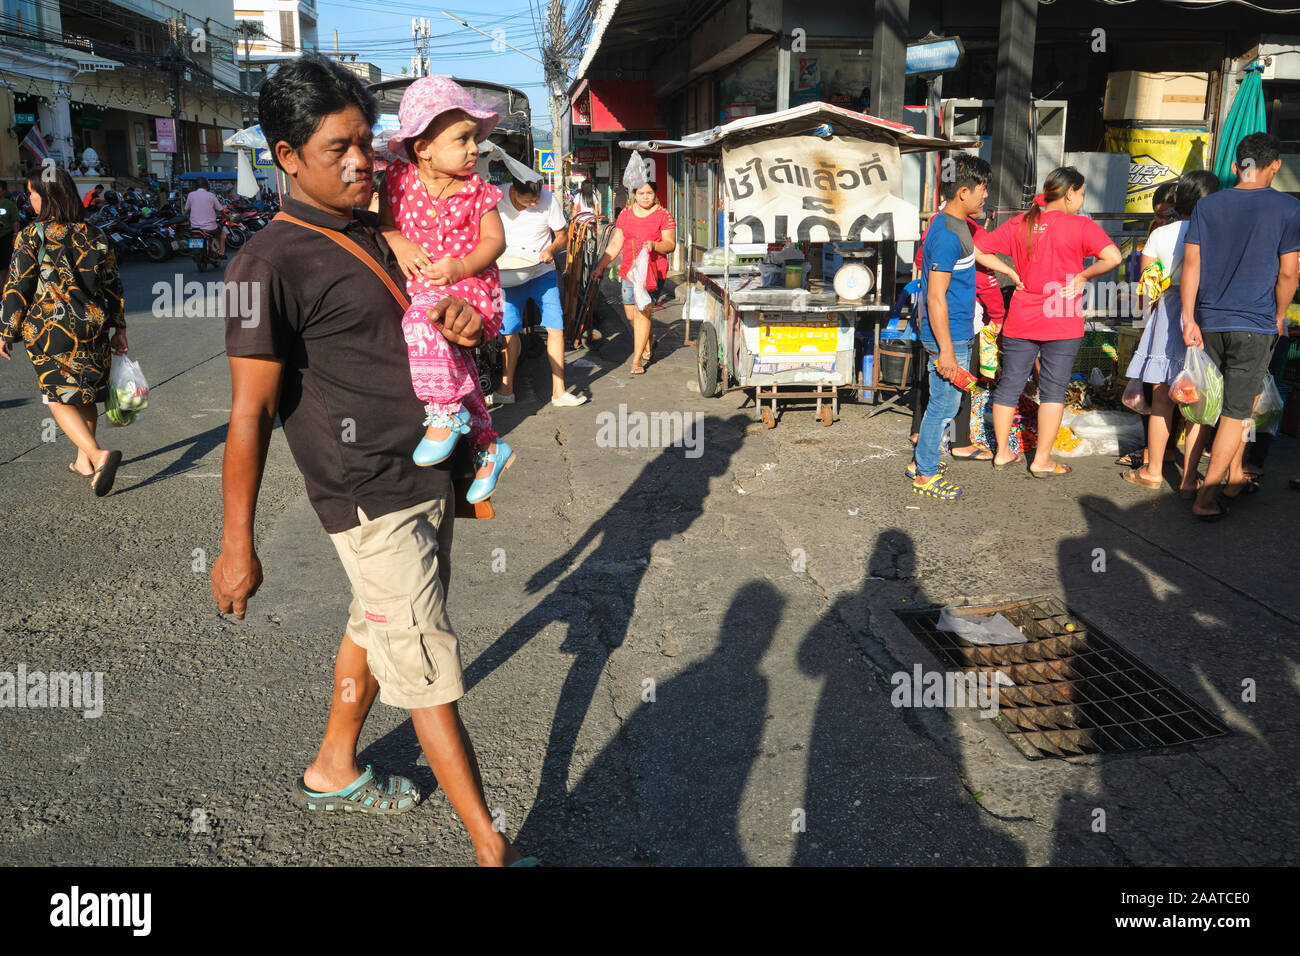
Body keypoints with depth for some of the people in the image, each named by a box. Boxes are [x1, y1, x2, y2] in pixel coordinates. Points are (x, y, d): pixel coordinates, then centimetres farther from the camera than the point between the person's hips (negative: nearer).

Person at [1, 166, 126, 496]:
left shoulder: (31, 237, -8)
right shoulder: (93, 234, 5)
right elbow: (112, 284, 8)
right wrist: (118, 326, 15)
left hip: (51, 331, -5)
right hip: (94, 326, 5)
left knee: (60, 399, -2)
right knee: (86, 396, 16)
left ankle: (98, 455, -23)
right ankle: (84, 460, 26)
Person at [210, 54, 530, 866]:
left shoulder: (375, 234, 11)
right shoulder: (273, 263, -14)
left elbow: (416, 329, 22)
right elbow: (251, 411, -14)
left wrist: (465, 321, -4)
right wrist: (237, 545, -12)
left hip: (427, 477, 9)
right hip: (373, 499, -8)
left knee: (378, 630, 22)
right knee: (429, 673, -2)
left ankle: (333, 773, 43)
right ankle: (492, 850, 9)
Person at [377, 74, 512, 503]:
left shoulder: (476, 190, -4)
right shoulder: (399, 178, 0)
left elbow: (495, 239, -5)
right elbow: (385, 219, 10)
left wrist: (460, 266, -21)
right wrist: (397, 241, -12)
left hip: (467, 287, -4)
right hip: (420, 289, 5)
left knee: (422, 321, -35)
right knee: (460, 371, 11)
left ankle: (446, 413, -23)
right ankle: (488, 448, 28)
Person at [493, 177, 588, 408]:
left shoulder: (548, 201, -12)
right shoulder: (498, 201, -11)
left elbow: (562, 235, 0)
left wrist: (551, 249, -20)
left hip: (542, 273, 0)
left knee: (555, 325, -9)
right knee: (509, 329, 2)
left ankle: (558, 391, -3)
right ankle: (506, 389, 15)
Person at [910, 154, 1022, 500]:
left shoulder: (958, 225, 11)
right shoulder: (946, 235, -21)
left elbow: (978, 253, 33)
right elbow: (936, 297, -24)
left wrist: (1012, 273, 48)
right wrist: (946, 351, -24)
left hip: (958, 332, 10)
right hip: (948, 336, -10)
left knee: (945, 402, 18)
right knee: (944, 404, -1)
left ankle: (923, 461, 30)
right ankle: (926, 476, 11)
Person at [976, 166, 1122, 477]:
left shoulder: (1018, 224, 5)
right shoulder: (1080, 225, -7)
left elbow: (977, 250, 5)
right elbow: (1112, 257, -19)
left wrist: (1009, 272, 7)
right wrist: (1082, 276, -5)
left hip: (1020, 321, 4)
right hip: (1061, 323, -4)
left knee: (1009, 384, 12)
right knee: (1053, 389, 4)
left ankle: (1002, 452, 21)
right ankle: (1042, 460, 8)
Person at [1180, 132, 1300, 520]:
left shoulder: (1208, 205, 3)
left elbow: (1191, 263, 0)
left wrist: (1189, 319, 2)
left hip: (1210, 323, 3)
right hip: (1255, 326, -3)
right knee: (1236, 413, 1)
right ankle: (1206, 497, -1)